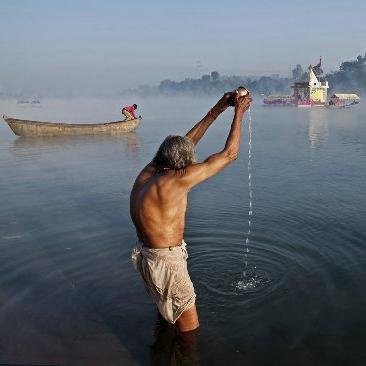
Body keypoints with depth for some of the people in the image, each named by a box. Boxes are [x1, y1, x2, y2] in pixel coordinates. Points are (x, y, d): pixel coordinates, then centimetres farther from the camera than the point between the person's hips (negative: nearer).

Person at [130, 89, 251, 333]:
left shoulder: (148, 172, -2)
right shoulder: (177, 180, -26)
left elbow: (187, 142, 9)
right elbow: (229, 154, -18)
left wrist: (217, 109, 10)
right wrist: (239, 112, -6)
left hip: (145, 255, 9)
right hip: (166, 262, -9)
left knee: (165, 309, 35)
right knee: (190, 329, 8)